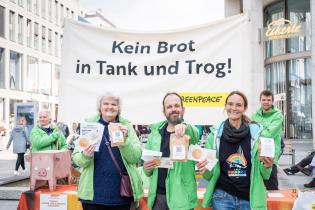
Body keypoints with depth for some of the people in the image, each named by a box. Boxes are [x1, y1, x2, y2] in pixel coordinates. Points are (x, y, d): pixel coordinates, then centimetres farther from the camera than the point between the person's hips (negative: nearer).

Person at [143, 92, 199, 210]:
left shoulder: (189, 131, -4)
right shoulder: (155, 133, 8)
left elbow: (194, 135, -28)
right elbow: (146, 160, 16)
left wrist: (184, 127, -49)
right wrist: (147, 169, -6)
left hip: (181, 197, -3)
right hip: (158, 196, 4)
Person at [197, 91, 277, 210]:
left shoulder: (256, 133, -5)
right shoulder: (215, 135, -4)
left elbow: (264, 175, 3)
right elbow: (210, 175, 4)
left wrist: (267, 166, -17)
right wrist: (205, 170, -16)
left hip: (250, 198, 0)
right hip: (222, 197, 0)